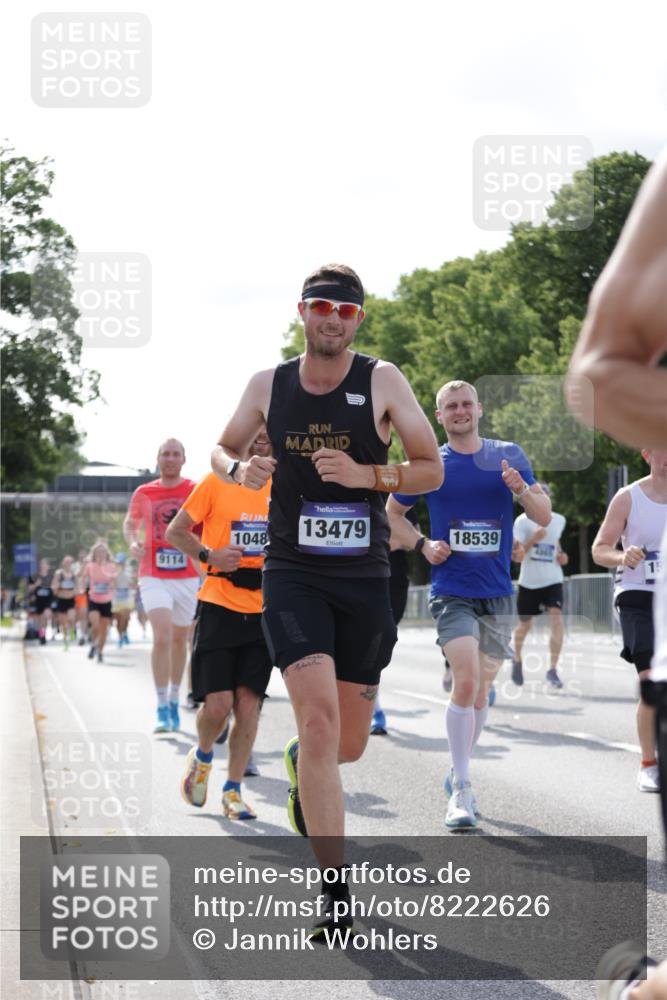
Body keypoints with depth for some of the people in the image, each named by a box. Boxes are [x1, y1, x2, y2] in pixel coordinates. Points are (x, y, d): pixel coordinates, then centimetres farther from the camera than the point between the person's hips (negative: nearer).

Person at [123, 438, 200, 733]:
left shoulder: (196, 491, 0)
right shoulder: (143, 493, 3)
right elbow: (130, 524, 17)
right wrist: (133, 542, -4)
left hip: (187, 577, 1)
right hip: (154, 576, -1)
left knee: (179, 640, 13)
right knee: (162, 636, -16)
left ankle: (174, 701, 29)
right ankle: (162, 709, -13)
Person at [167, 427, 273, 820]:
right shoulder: (216, 483, -1)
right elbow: (175, 532, 4)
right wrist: (209, 555, -12)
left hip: (264, 610, 3)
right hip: (220, 606, -3)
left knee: (249, 701, -1)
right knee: (218, 702, -8)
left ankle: (233, 790, 9)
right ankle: (203, 757, 24)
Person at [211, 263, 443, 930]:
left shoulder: (381, 382, -1)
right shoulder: (268, 385, 4)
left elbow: (432, 470, 0)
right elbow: (223, 450, 19)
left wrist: (366, 474, -18)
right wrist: (240, 469, -5)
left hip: (365, 580, 1)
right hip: (292, 575, -1)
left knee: (349, 745, 9)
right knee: (319, 719, -20)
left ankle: (300, 765, 49)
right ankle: (335, 890, -15)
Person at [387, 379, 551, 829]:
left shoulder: (509, 455, 5)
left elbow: (545, 516, 4)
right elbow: (393, 512, 15)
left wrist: (521, 488, -17)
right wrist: (423, 545, -2)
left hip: (498, 593, 3)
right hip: (452, 592, -3)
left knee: (482, 688, 11)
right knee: (466, 681, -19)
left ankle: (459, 773, 31)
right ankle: (461, 790, -13)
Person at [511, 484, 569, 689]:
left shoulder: (559, 520, 5)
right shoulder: (523, 521, -8)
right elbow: (516, 556, -13)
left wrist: (560, 555, 7)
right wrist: (533, 540, -27)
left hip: (552, 581, 2)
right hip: (529, 582, -2)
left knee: (556, 619, -19)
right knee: (524, 625, 12)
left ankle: (552, 670, -16)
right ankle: (516, 660, 42)